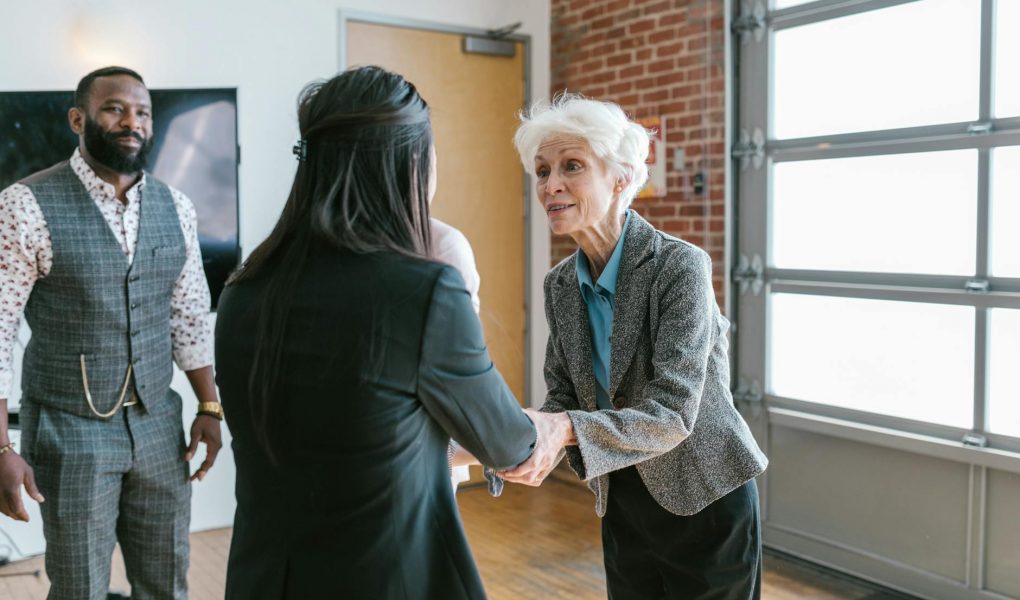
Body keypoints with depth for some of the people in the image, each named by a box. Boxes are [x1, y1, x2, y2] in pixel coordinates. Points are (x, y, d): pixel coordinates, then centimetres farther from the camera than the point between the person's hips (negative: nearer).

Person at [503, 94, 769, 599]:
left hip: (704, 502, -5)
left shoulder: (679, 265, -22)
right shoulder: (560, 284, -2)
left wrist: (569, 430, -39)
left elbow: (672, 414, -26)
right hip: (622, 504, 5)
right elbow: (563, 399, 1)